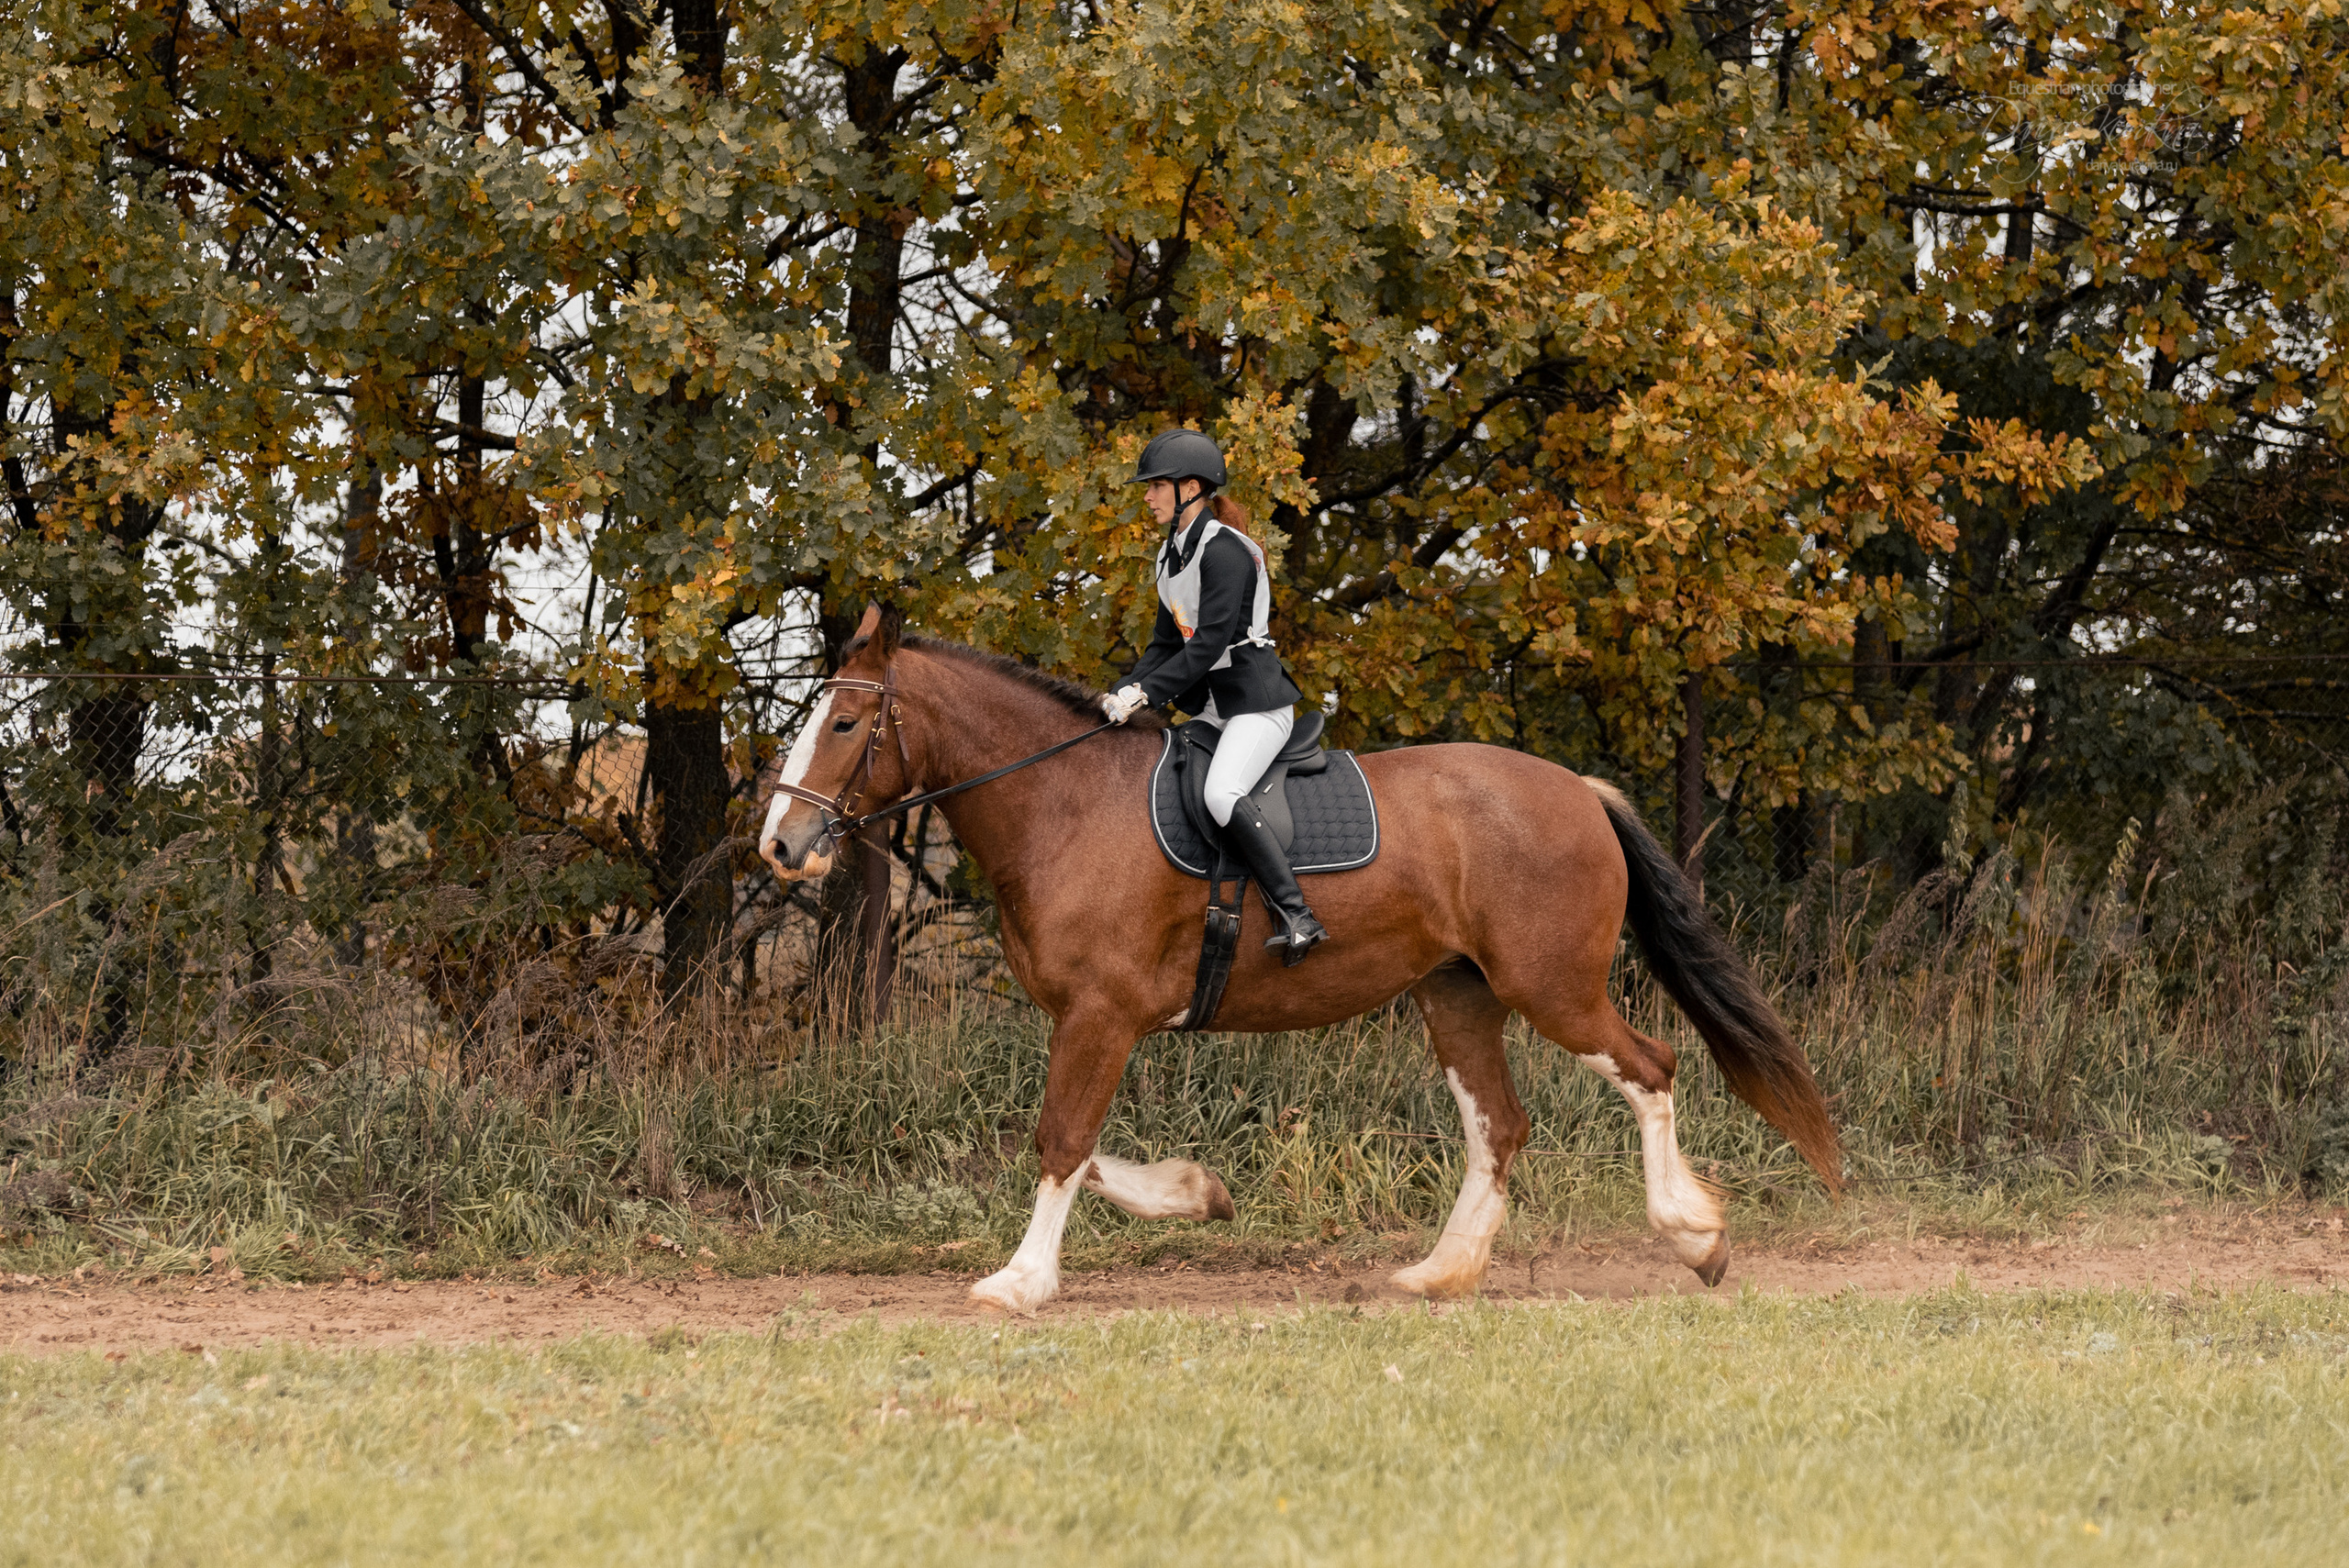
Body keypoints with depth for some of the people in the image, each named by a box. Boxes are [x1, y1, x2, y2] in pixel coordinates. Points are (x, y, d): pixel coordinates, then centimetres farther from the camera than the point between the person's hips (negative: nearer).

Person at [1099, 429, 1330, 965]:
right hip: (1212, 706, 10)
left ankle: (1297, 916, -33)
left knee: (1222, 792, -31)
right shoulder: (1173, 554, 14)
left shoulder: (1223, 549, -16)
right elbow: (1167, 642, 15)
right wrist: (1125, 693, -1)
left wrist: (1147, 693, -23)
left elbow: (1210, 641, -22)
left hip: (1256, 698, -10)